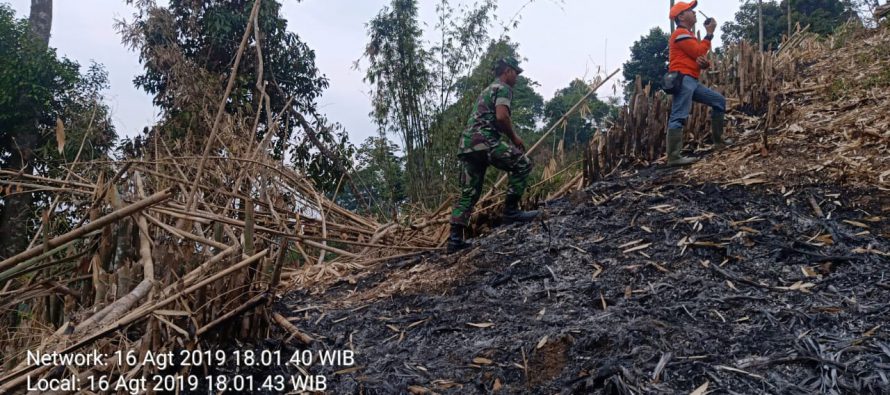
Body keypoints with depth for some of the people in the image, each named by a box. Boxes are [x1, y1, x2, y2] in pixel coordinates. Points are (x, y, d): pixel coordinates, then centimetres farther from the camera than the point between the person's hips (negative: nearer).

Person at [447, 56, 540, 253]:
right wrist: (514, 137, 1)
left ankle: (455, 239, 3)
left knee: (469, 192, 8)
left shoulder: (487, 90, 33)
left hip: (467, 143, 9)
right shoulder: (503, 88, 3)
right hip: (484, 141, -9)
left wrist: (510, 139, 27)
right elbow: (501, 117, -14)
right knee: (522, 164, 1)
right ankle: (511, 210, -1)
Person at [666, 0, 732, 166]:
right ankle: (673, 157, -26)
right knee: (679, 117, -19)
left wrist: (705, 63, -2)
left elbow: (700, 58, 22)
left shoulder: (690, 35, 26)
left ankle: (718, 140, 19)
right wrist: (710, 33, -2)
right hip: (682, 80, -10)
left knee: (719, 100, 16)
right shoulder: (681, 33, -4)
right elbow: (699, 53, -13)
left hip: (693, 81, 10)